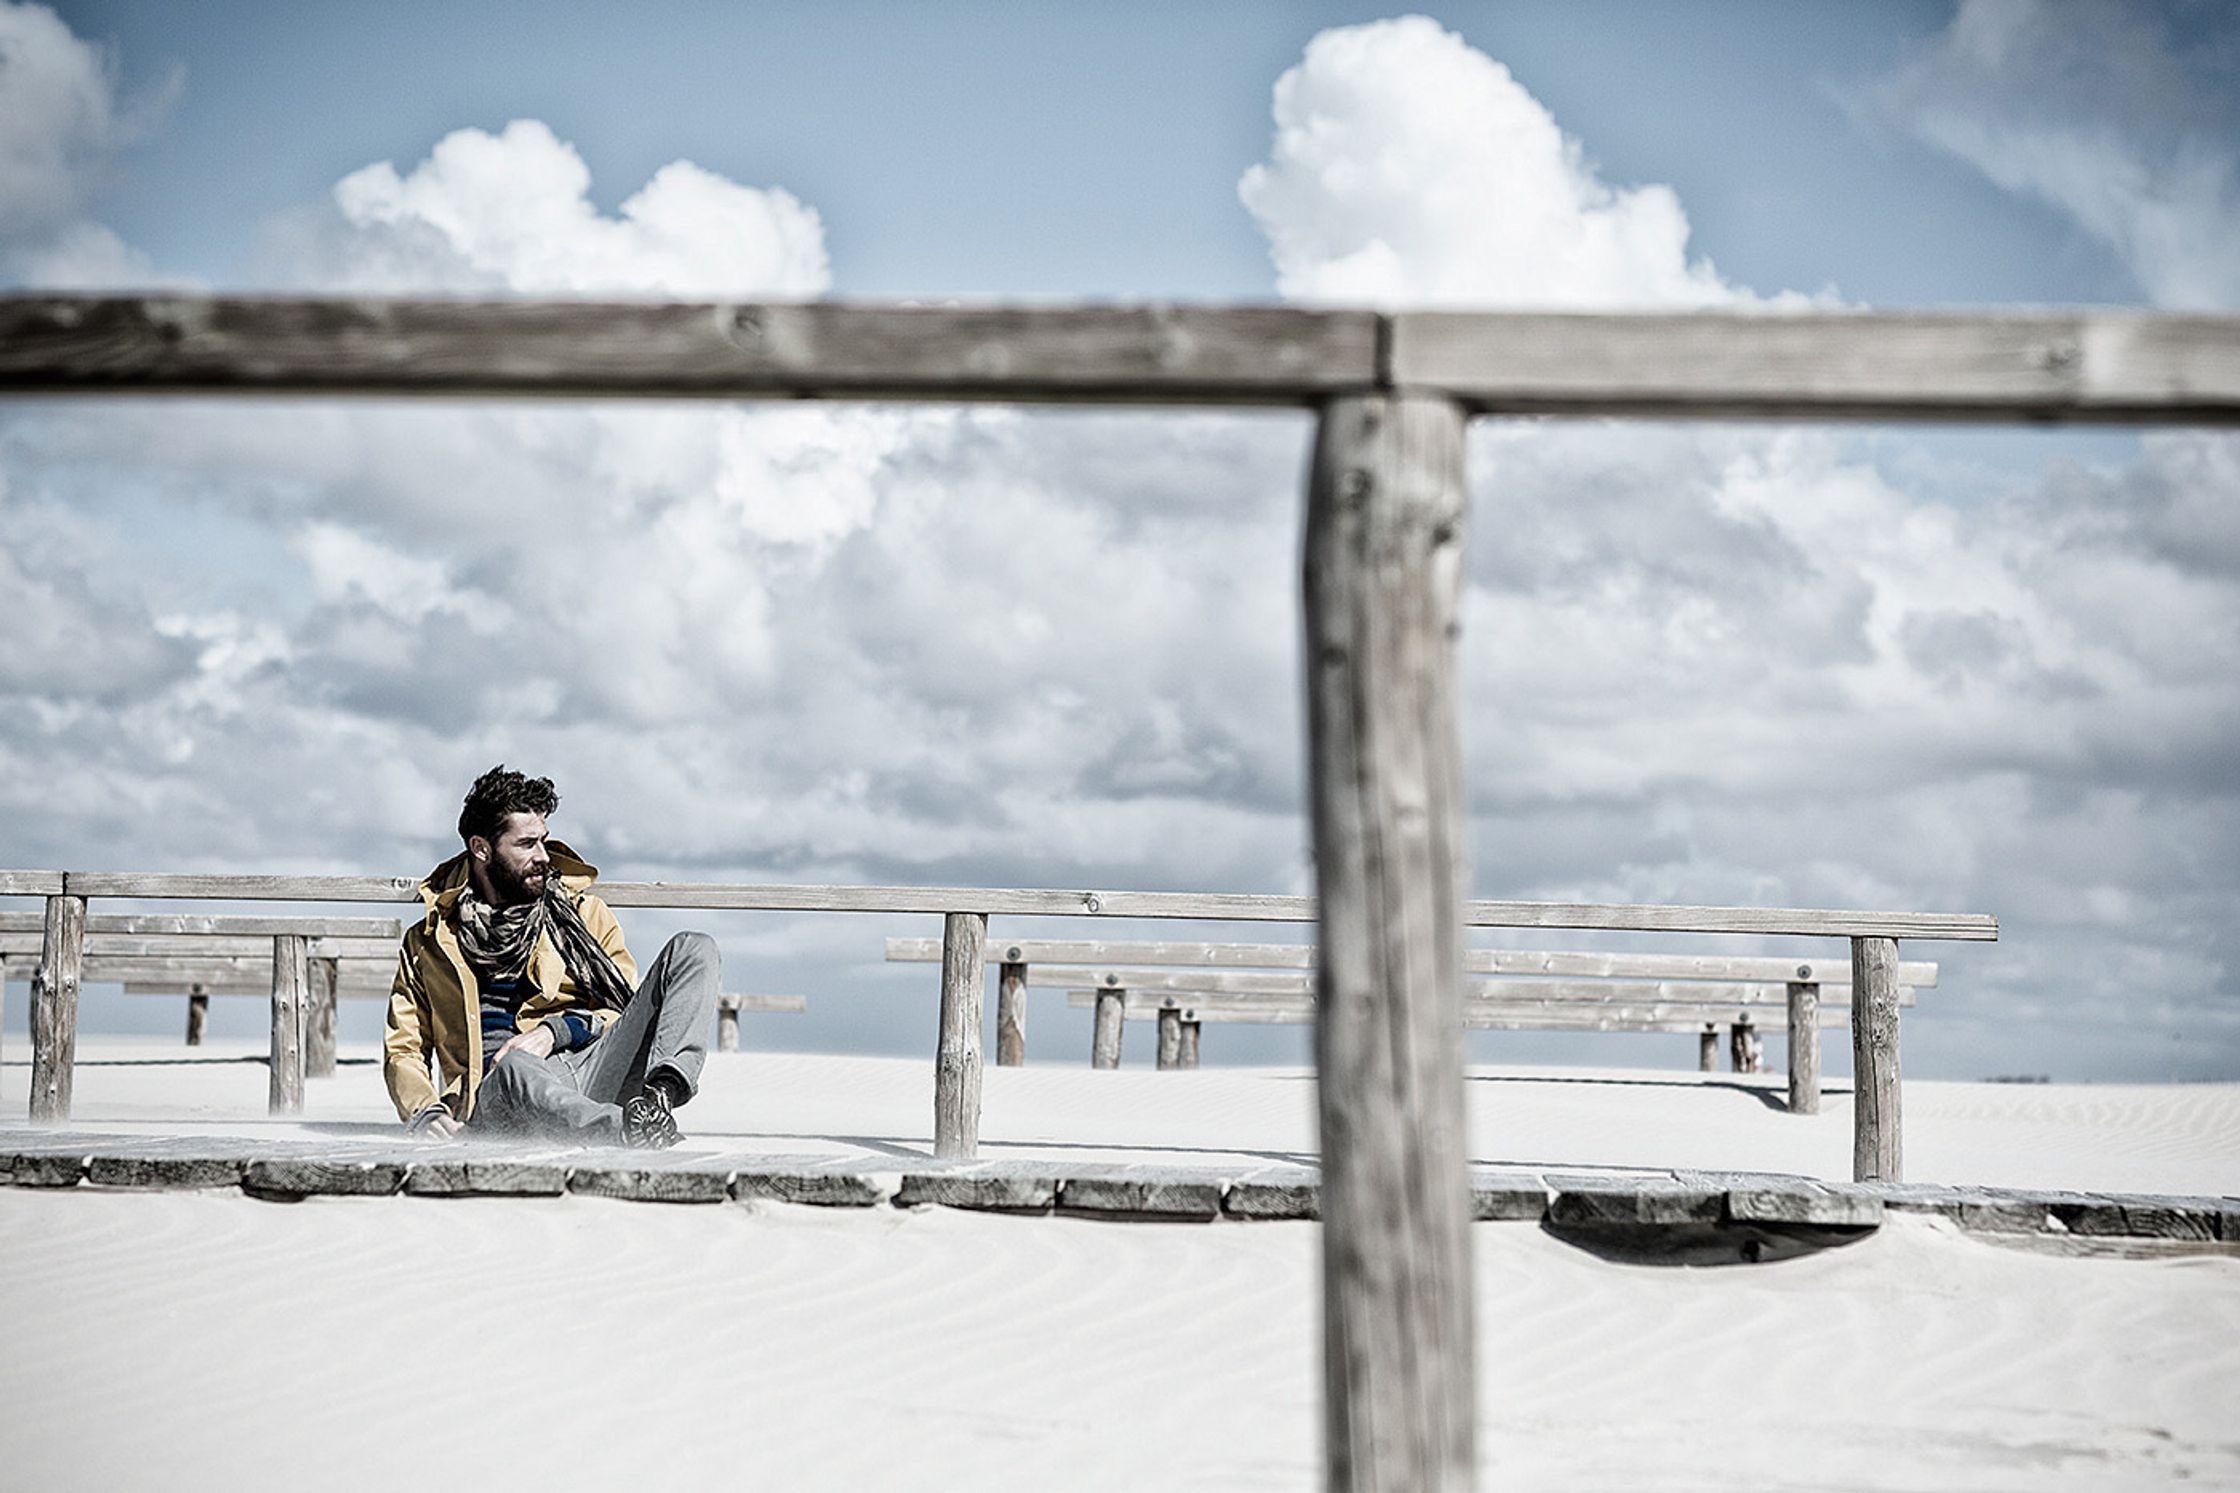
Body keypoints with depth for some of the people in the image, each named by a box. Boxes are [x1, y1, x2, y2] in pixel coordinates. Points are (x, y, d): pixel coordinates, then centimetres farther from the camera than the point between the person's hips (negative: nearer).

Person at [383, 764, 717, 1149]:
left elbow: (628, 1012, 17)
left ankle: (663, 1091, -38)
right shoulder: (427, 942, 21)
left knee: (695, 949, -14)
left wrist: (554, 1031, -3)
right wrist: (425, 1113, -5)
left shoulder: (581, 910, 24)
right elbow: (402, 1050, 17)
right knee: (516, 1069, -43)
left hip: (589, 1065, 3)